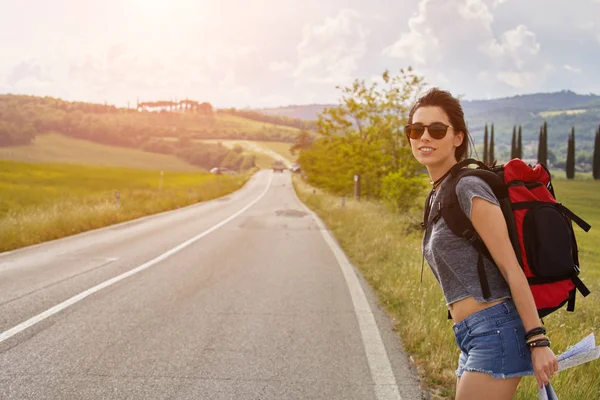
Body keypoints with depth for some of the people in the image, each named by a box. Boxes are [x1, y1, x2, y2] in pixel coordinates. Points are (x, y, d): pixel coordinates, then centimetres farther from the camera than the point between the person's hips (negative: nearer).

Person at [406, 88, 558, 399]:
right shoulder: (439, 195, 15)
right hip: (472, 338, 9)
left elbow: (512, 269, -15)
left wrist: (538, 341, -17)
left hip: (495, 331, -9)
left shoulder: (469, 189, -13)